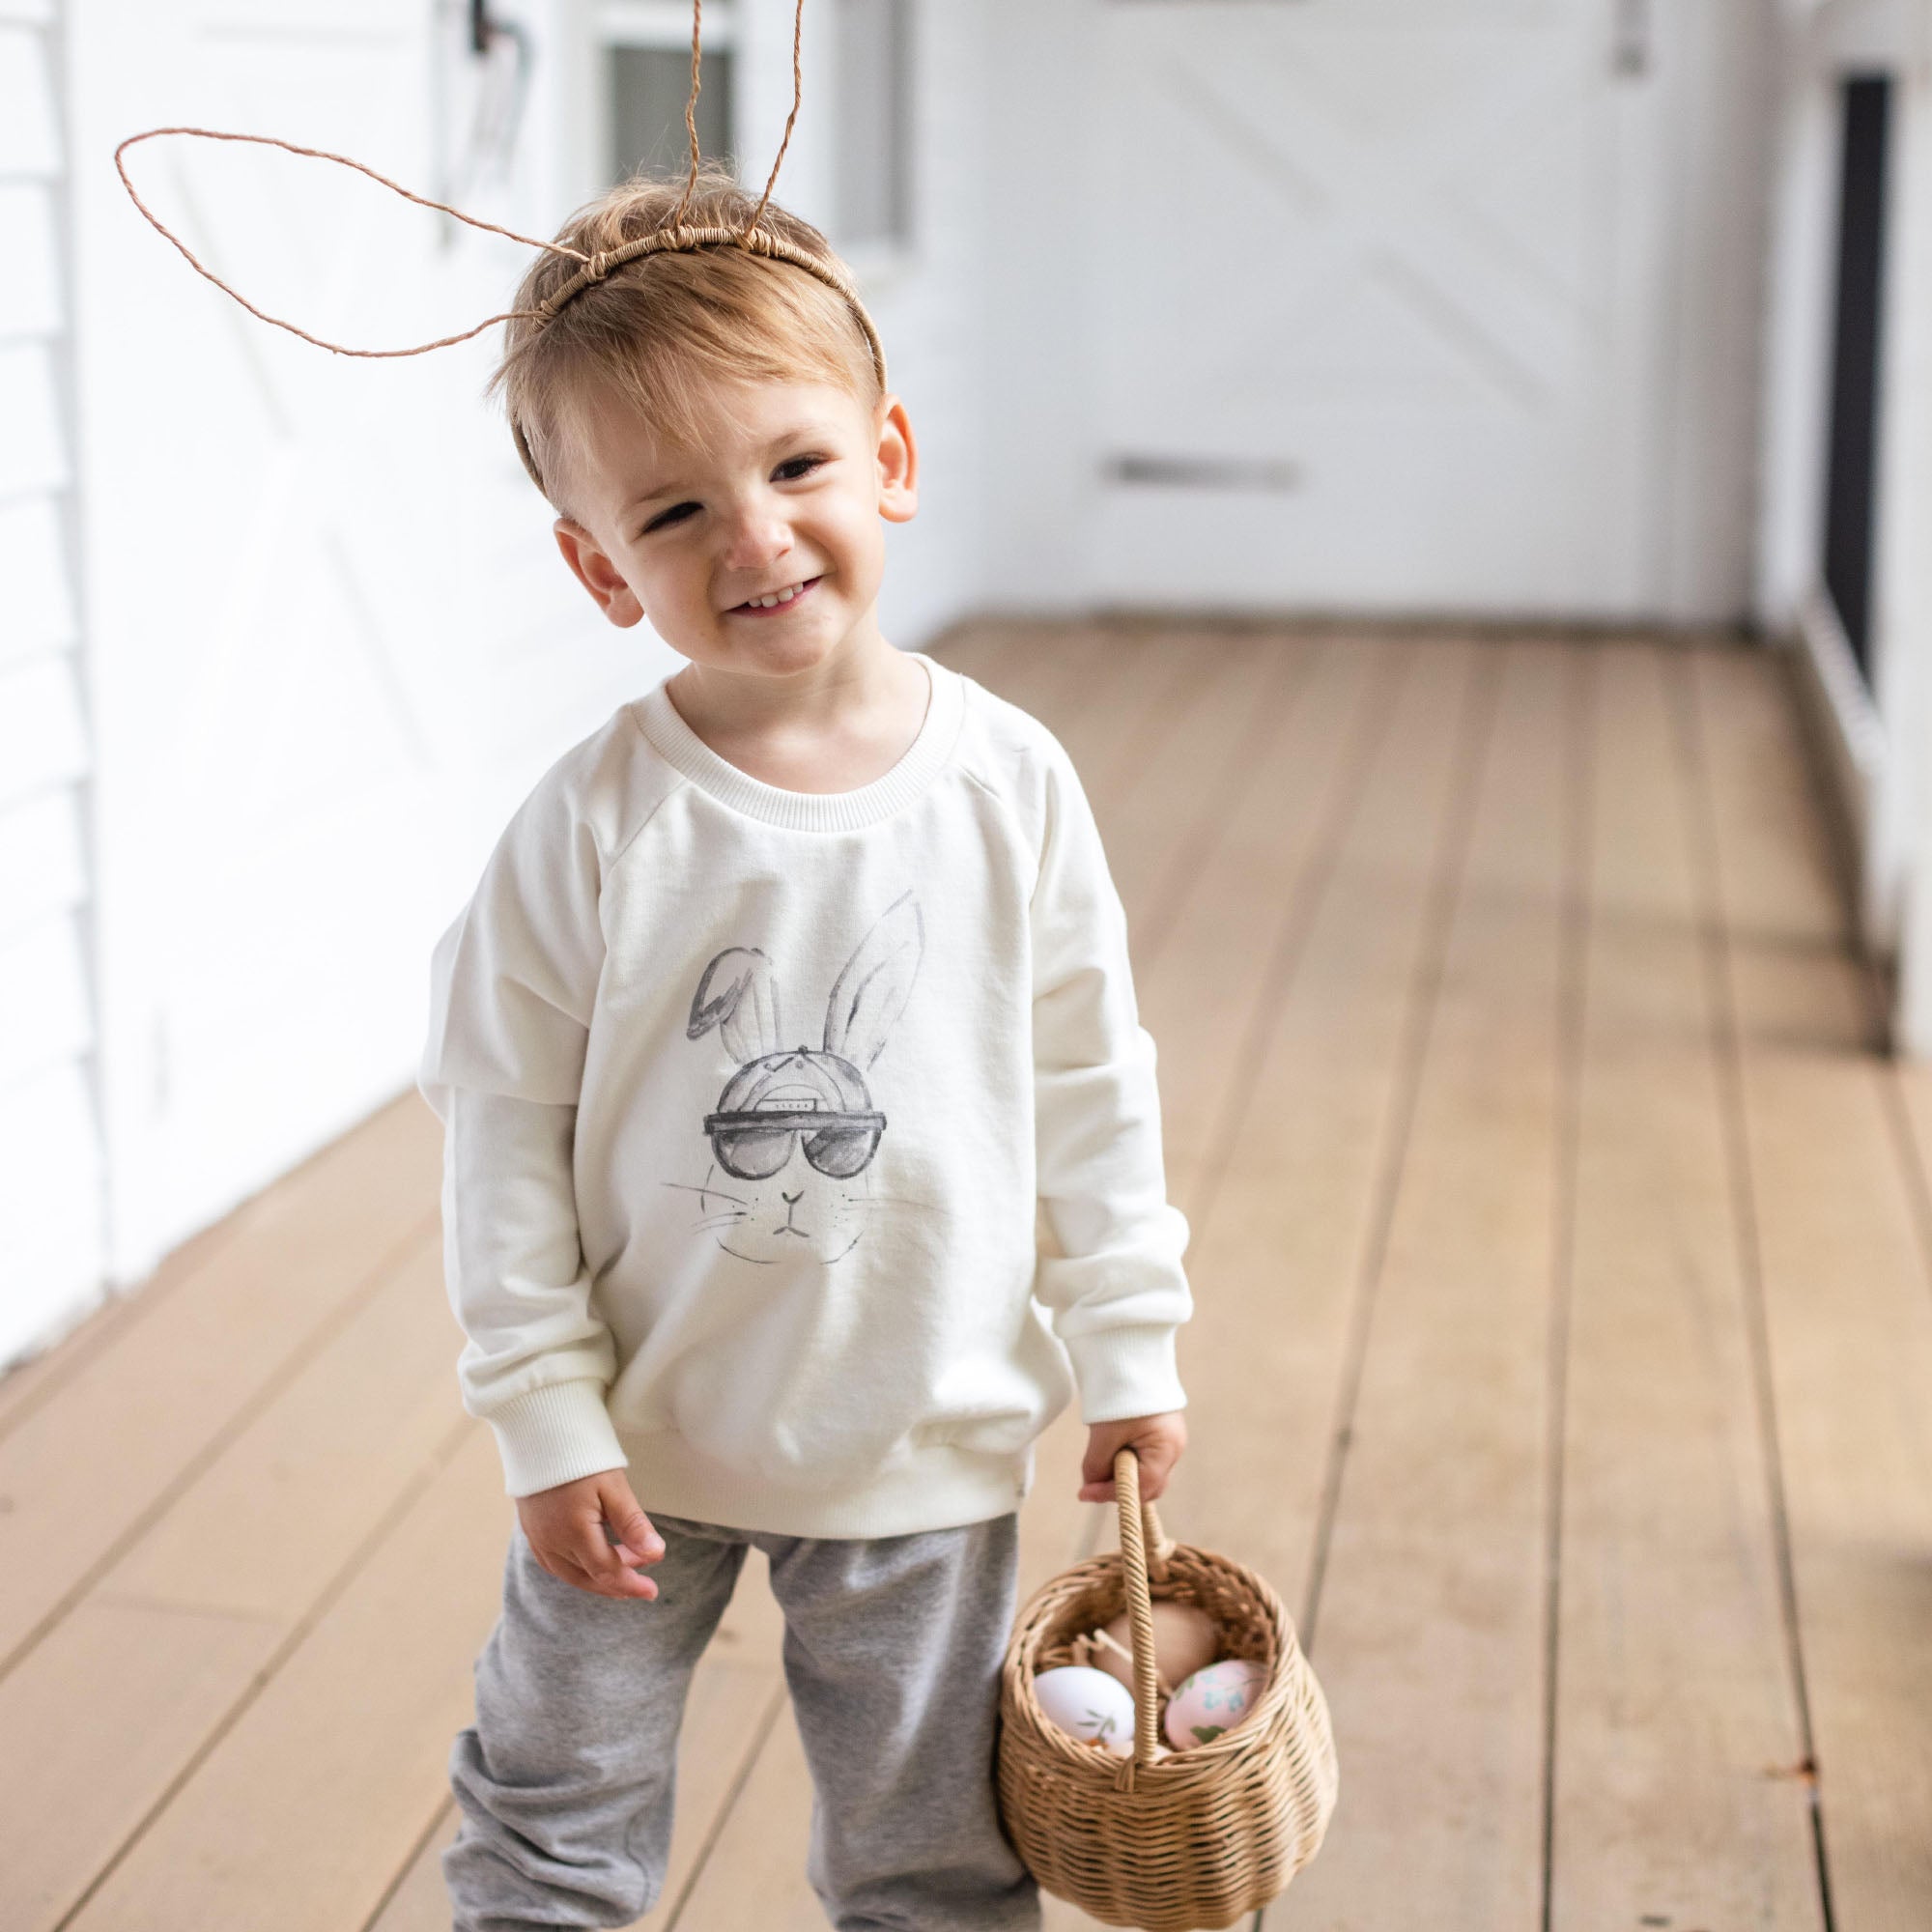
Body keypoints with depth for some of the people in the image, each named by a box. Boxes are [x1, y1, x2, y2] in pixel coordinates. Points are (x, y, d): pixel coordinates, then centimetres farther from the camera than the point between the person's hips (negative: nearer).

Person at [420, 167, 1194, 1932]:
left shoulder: (1009, 785, -12)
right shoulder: (592, 828, -17)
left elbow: (1090, 1087, -2)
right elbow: (507, 1126, -10)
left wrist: (1128, 1350, 3)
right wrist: (547, 1422, -9)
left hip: (926, 1440, 1)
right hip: (640, 1441, -1)